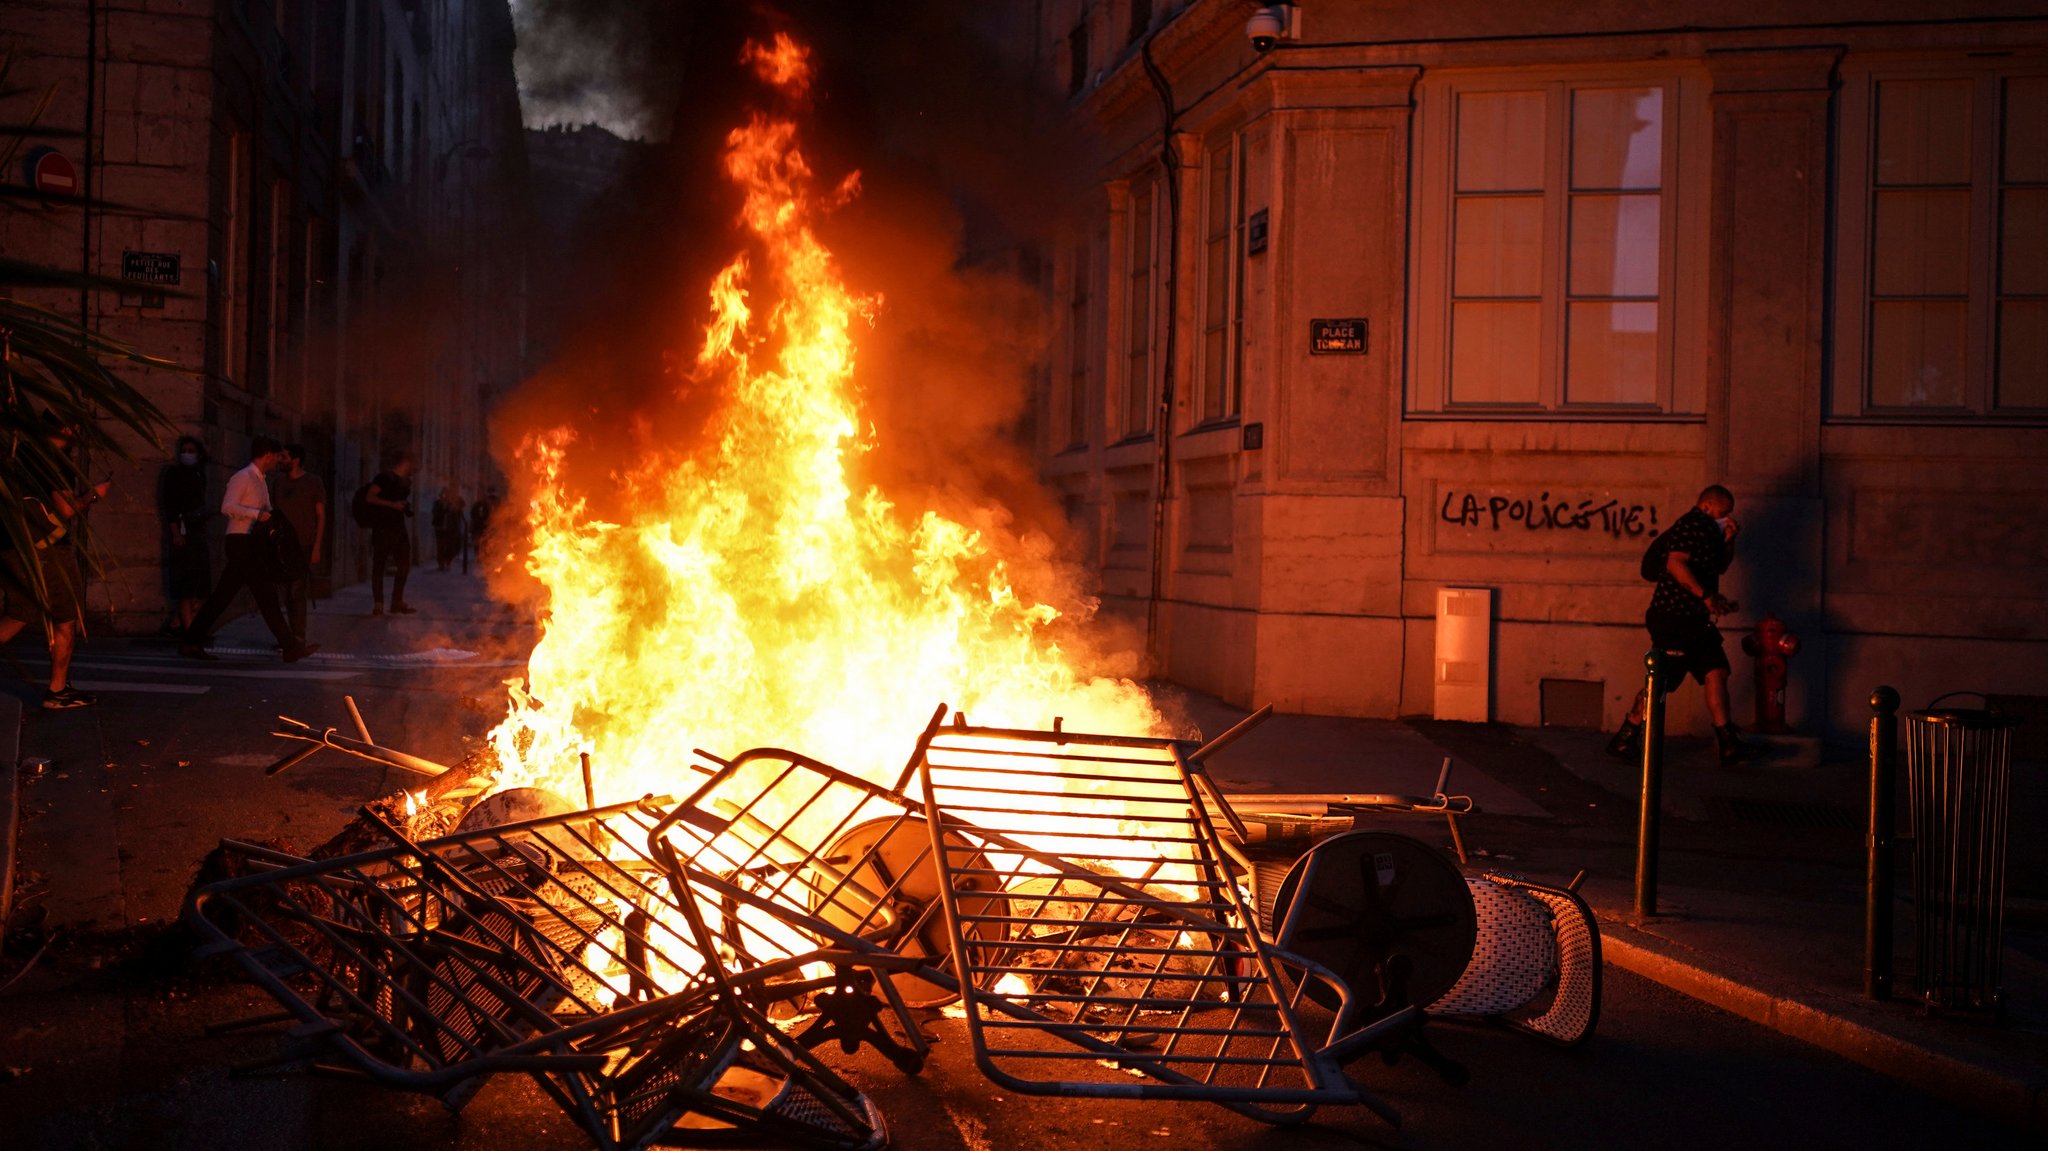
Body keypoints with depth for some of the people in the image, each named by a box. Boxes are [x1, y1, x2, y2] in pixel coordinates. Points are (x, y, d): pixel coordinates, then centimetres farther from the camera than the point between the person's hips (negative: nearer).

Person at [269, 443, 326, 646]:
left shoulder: (313, 482, -2)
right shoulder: (277, 480, 11)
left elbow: (321, 515, -2)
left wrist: (317, 546, -9)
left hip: (304, 545, -5)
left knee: (297, 593, -10)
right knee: (287, 593, 5)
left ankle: (299, 637, -5)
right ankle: (293, 635, 13)